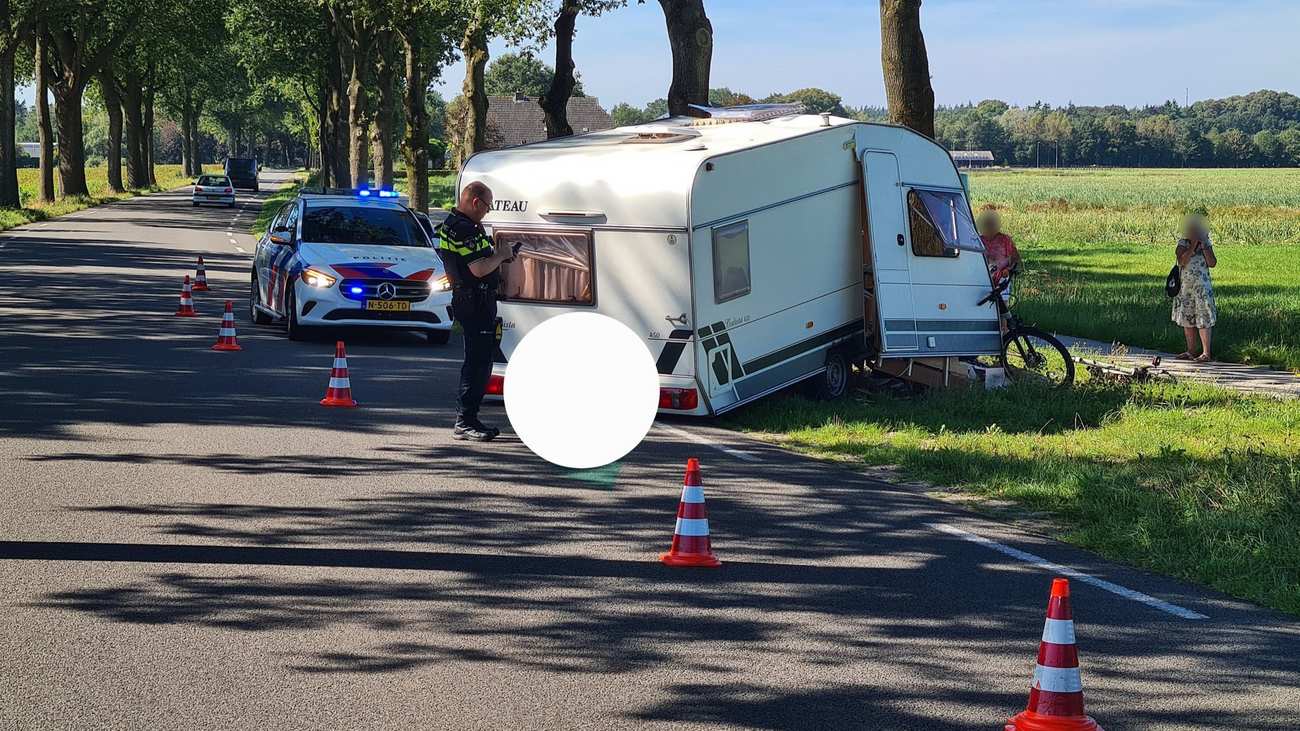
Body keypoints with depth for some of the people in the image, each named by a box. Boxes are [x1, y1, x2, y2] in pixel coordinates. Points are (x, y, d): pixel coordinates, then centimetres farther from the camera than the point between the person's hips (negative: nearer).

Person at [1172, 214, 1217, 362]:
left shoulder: (1206, 243, 0)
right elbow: (1182, 261, -15)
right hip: (1185, 288, 3)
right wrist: (1193, 246, -19)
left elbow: (1212, 263, -9)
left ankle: (1206, 353, -1)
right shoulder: (1183, 243, 0)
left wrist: (1204, 247, -14)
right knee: (1187, 320, 9)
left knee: (1203, 321, -5)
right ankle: (1190, 351, 19)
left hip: (1202, 287, -3)